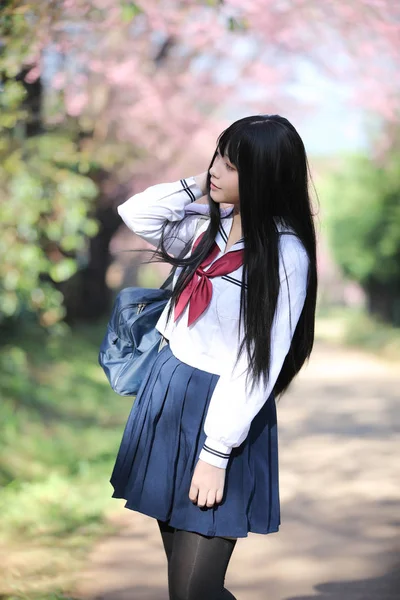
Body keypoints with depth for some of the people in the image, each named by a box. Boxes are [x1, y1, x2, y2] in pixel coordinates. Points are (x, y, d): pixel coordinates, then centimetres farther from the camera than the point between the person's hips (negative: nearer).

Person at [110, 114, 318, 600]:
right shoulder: (210, 223, 5)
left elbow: (261, 361, -18)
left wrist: (216, 453, -18)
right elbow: (135, 214, 13)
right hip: (167, 392, 7)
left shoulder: (285, 253, -17)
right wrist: (198, 189, 1)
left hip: (222, 409, -7)